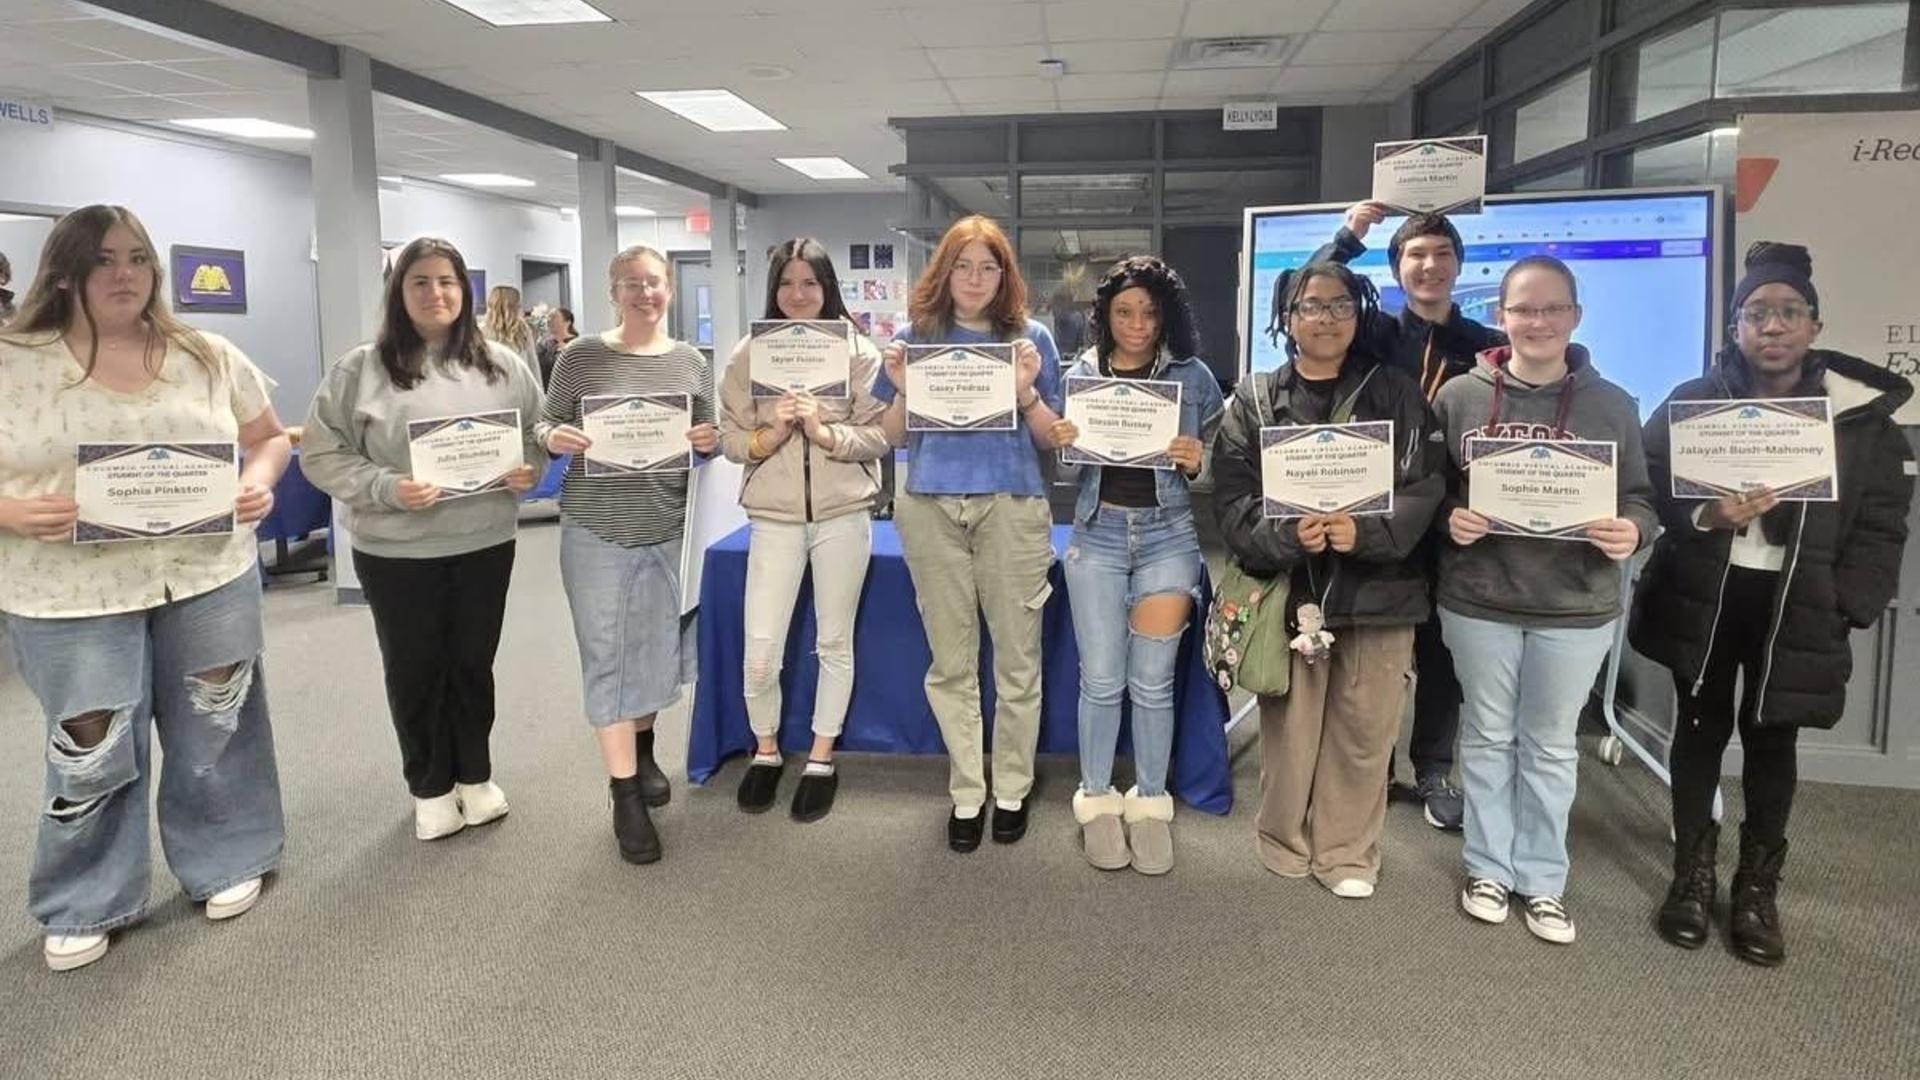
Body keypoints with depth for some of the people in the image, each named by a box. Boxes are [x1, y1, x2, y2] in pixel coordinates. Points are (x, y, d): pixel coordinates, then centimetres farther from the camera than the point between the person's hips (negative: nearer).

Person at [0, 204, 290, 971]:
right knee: (91, 753, 6)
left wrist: (260, 483, -8)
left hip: (210, 578, 2)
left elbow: (268, 437, 11)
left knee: (214, 731, 13)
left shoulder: (209, 358, 3)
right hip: (71, 597, -2)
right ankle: (84, 906, 27)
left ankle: (225, 862, 34)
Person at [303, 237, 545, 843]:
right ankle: (429, 788, 28)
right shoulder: (362, 368, -5)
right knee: (415, 671, 11)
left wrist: (528, 471, -8)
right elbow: (321, 454, -5)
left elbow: (538, 433, 12)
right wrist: (384, 488, -19)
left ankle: (475, 775, 33)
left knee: (473, 663, 15)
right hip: (397, 551, -2)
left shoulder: (501, 365, 3)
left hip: (485, 543, 2)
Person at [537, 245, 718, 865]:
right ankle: (626, 794, 9)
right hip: (597, 531, -3)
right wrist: (554, 436, -20)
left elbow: (710, 442, 10)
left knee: (660, 647, 13)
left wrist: (711, 441, -12)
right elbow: (545, 427, 2)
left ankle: (642, 750, 40)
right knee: (609, 656, 0)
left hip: (670, 529, 3)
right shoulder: (581, 357, -2)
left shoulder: (690, 362, 6)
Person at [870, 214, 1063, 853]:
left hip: (1012, 506, -1)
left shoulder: (1031, 339, 7)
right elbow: (894, 436, 11)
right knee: (951, 663, 7)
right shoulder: (916, 337, 9)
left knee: (1017, 661, 5)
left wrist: (1026, 392, -10)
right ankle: (965, 794, 20)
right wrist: (903, 390, -8)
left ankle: (1012, 791, 21)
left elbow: (1051, 439, 8)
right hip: (931, 508, 1)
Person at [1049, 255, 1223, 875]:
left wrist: (1198, 463, -14)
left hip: (1167, 535, -1)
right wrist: (1060, 443, -11)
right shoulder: (1081, 372, 6)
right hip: (1097, 534, 1)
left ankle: (1150, 804, 18)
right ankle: (1097, 801, 20)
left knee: (1151, 682, 3)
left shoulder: (1193, 375, 2)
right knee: (1101, 679, 4)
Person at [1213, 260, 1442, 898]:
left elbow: (1422, 487, -1)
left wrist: (1367, 532, -18)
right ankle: (1285, 842, 26)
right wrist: (1285, 534, -18)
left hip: (1377, 589, 1)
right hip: (1287, 587, 0)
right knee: (1289, 726, 6)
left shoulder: (1395, 394, 7)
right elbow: (1232, 496, -1)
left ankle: (1348, 853, 23)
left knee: (1364, 730, 7)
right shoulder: (1254, 399, 6)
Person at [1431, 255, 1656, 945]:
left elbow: (1640, 498, 6)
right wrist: (1449, 520, -16)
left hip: (1575, 607, 1)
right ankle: (1489, 868, 30)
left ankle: (1544, 880, 28)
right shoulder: (1459, 396, -2)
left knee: (1551, 745, 13)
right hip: (1479, 601, 0)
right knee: (1487, 736, 13)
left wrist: (1630, 532, -16)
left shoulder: (1612, 405, 1)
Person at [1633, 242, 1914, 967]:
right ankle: (1694, 871, 25)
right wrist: (1703, 517, -22)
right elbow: (1648, 488, -4)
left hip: (1798, 608, 1)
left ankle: (1758, 885, 25)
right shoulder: (1692, 401, -1)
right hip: (1703, 596, 0)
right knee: (1701, 728, 9)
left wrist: (1847, 606, -6)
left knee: (1771, 739, 9)